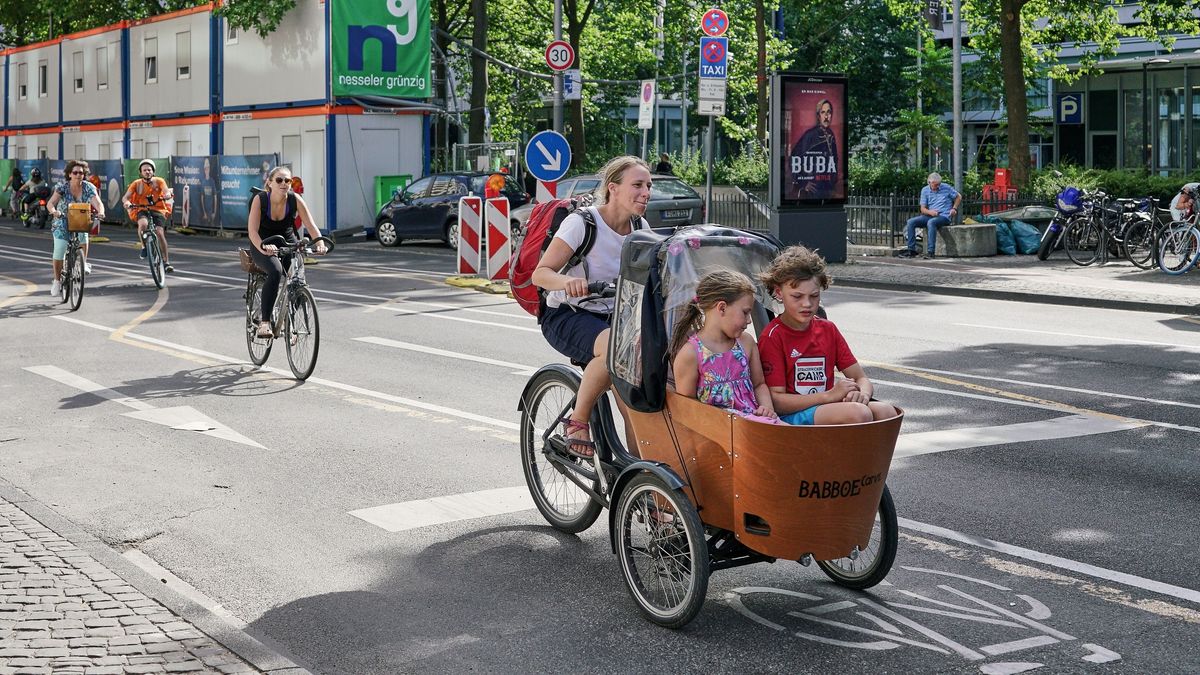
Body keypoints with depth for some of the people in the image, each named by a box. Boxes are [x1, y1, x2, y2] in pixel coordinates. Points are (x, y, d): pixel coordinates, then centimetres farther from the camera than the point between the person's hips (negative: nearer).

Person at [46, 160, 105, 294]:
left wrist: (100, 212, -48)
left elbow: (98, 203, -26)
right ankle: (57, 281, 7)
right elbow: (50, 203, -26)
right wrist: (54, 211, -49)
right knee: (59, 252, -13)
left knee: (83, 234, -33)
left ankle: (84, 263, -12)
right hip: (62, 222, -1)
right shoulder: (62, 187, -15)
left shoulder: (89, 188, -12)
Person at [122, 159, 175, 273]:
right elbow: (125, 197, -4)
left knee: (159, 232, -18)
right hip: (142, 210, 0)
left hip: (158, 210, 0)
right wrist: (126, 202, -28)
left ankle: (166, 262, -7)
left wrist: (167, 195, -38)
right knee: (143, 224, -34)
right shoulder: (137, 184, 2)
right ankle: (144, 247, -10)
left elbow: (167, 192, -14)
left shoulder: (159, 181, 1)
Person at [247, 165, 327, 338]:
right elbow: (252, 230, -26)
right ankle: (264, 321, -29)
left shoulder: (295, 199, -14)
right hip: (262, 245, -3)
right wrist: (263, 248, -46)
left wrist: (320, 244, -36)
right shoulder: (260, 199, -20)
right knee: (275, 271, -34)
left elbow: (311, 226, -16)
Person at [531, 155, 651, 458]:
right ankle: (577, 421, -16)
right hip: (567, 317, -6)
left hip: (613, 316, 6)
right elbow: (540, 274, -19)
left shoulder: (640, 227, 3)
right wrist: (567, 281, -42)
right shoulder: (582, 222, -16)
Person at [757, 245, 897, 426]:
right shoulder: (772, 336, -4)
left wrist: (862, 394, -10)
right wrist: (829, 395, -19)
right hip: (790, 416, -7)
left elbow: (862, 379, 16)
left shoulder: (828, 330, 16)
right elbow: (776, 401, -12)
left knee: (886, 412, -21)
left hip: (828, 409, 7)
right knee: (859, 414, -32)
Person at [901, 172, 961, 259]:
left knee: (931, 222, -38)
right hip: (930, 216, 4)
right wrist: (930, 212, -18)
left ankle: (930, 251, -41)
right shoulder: (925, 190, 7)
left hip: (944, 216, -4)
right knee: (911, 222, -16)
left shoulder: (946, 188, 2)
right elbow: (922, 209, 4)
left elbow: (959, 197, 14)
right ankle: (911, 250, -16)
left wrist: (954, 208, -2)